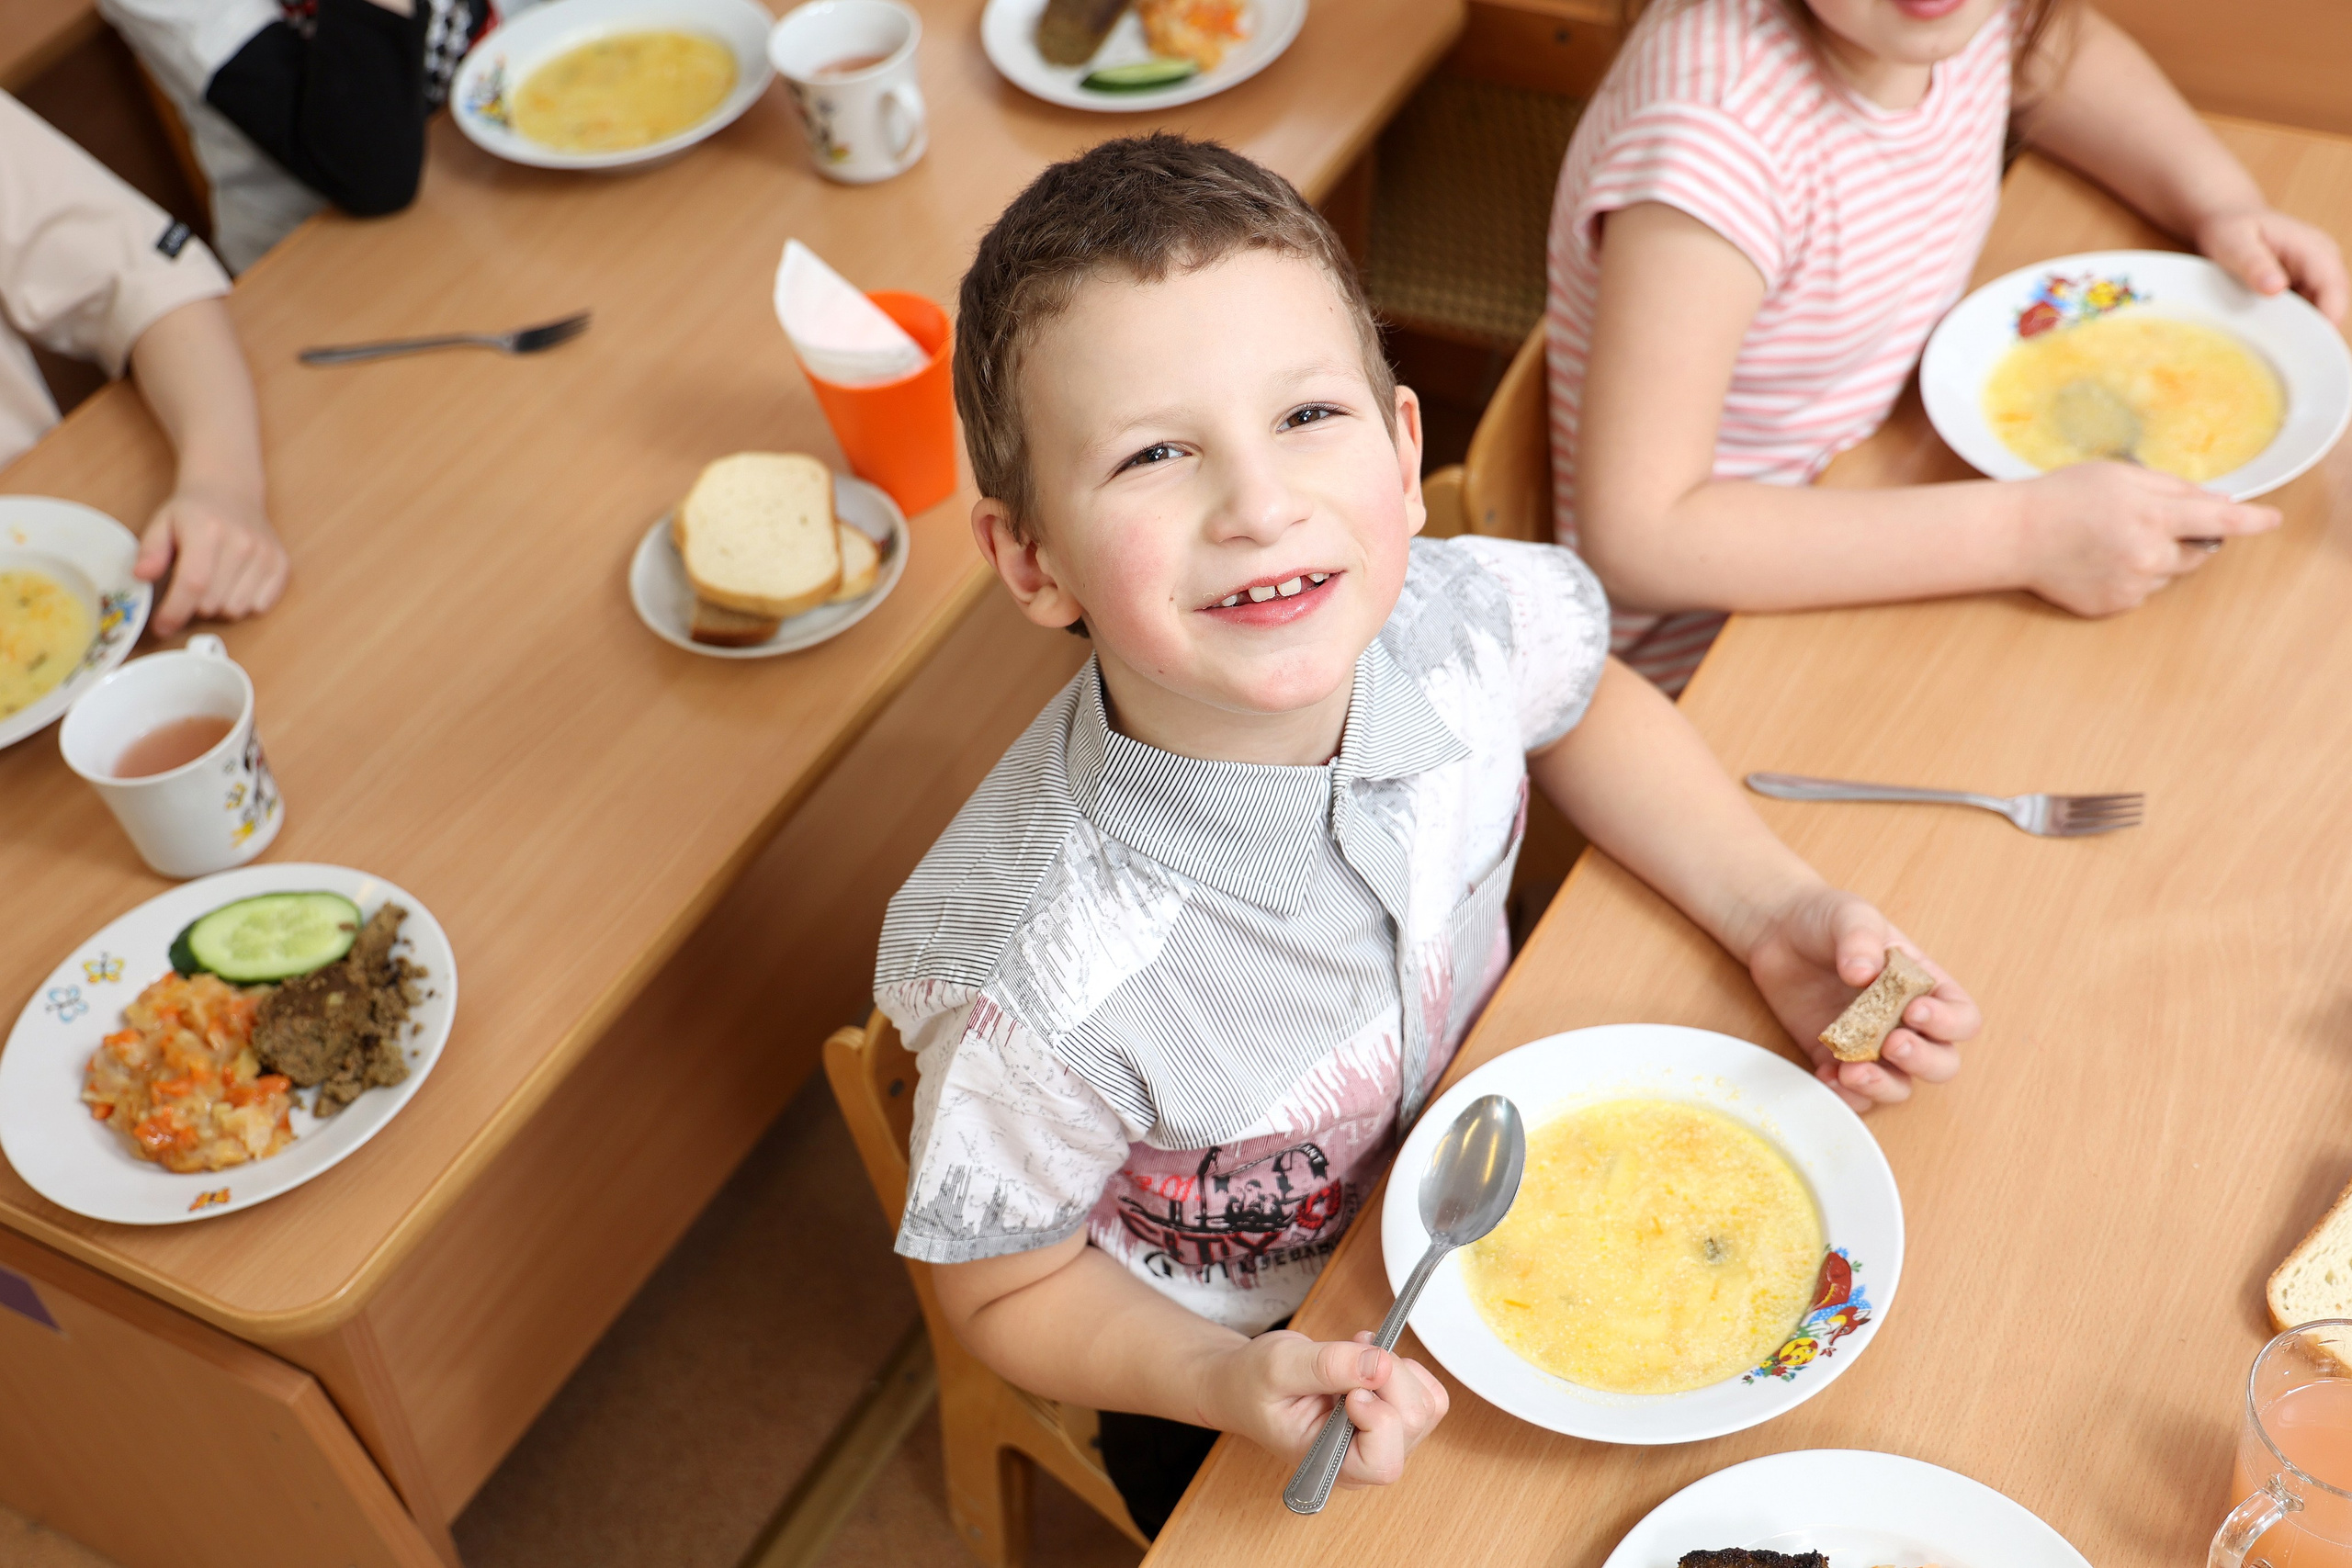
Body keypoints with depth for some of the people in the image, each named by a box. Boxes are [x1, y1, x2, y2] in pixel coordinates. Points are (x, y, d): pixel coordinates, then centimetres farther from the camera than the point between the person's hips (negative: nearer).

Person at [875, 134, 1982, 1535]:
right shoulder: (1033, 984, -39)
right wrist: (1229, 1385, -35)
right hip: (1240, 1360, -4)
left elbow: (1580, 703, 0)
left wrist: (1776, 909, -11)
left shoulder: (1468, 617, -27)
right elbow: (1012, 1291, -18)